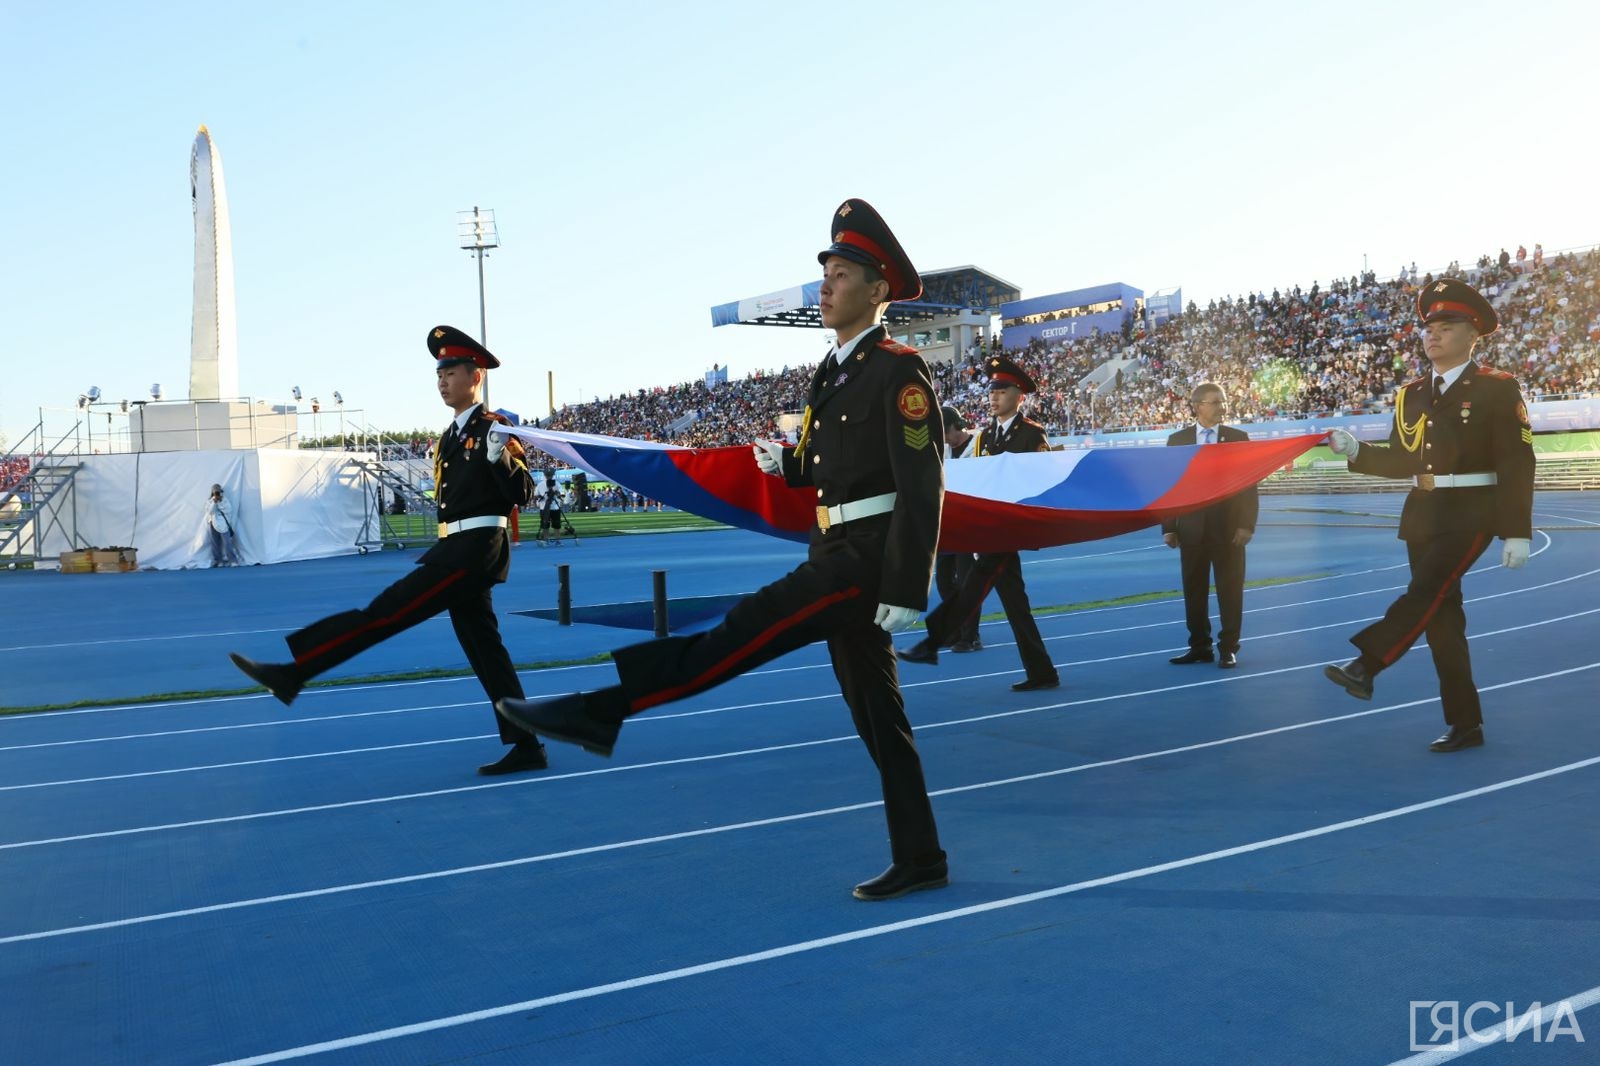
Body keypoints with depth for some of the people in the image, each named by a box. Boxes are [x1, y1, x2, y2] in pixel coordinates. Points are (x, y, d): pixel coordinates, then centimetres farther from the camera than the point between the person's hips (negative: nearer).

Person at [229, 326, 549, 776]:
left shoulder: (495, 428, -9)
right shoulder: (451, 435, 18)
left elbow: (521, 495, -15)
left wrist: (500, 457, -31)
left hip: (473, 550, -10)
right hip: (457, 550, 10)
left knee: (383, 614, -11)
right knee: (484, 650, 9)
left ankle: (291, 673, -5)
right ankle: (526, 749, 13)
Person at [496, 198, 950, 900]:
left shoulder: (898, 369, -11)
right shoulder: (834, 371, 17)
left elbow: (921, 486, -17)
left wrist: (907, 592, -21)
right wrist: (787, 462, 4)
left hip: (866, 558, -10)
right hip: (839, 555, 10)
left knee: (738, 634, -15)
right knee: (876, 715, 11)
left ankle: (596, 714, -12)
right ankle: (919, 860, 19)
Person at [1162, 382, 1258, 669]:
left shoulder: (1238, 438, 3)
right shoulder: (1178, 440, 5)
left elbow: (1248, 485, 0)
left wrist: (1247, 524, -9)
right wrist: (1168, 527, -1)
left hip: (1228, 527, -1)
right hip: (1191, 528, 1)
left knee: (1229, 590, 4)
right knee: (1194, 591, 7)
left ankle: (1228, 648, 13)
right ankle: (1199, 646, 19)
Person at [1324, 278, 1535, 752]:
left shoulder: (1497, 388, -7)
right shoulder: (1412, 394, 11)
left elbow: (1518, 465, -10)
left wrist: (1517, 532, -15)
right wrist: (1356, 451, -5)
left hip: (1471, 513, -6)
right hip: (1422, 514, 6)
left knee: (1426, 593, -20)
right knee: (1441, 610, 7)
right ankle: (1465, 723, 15)